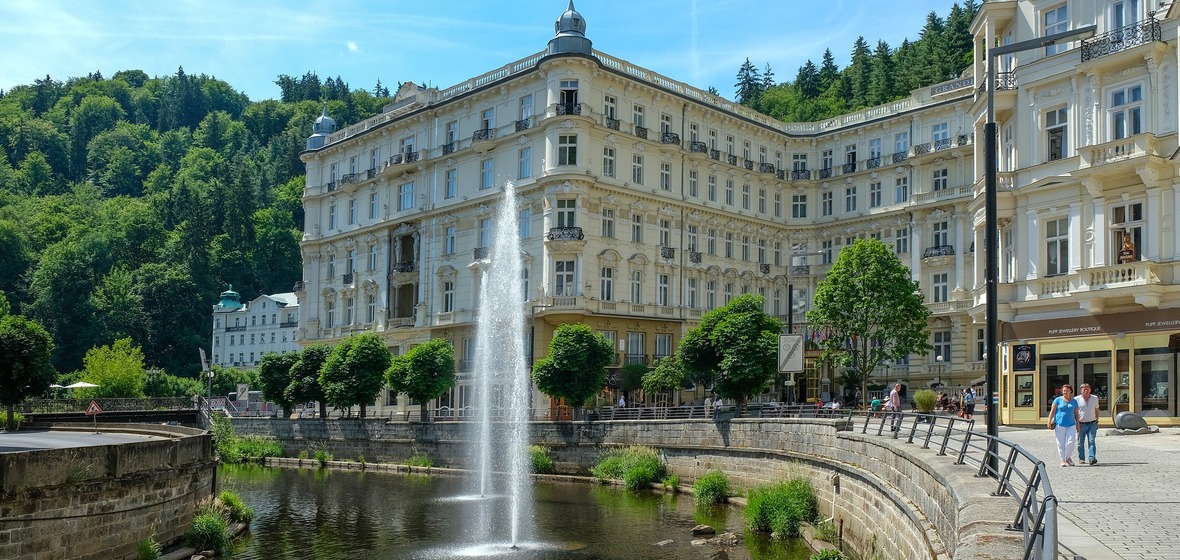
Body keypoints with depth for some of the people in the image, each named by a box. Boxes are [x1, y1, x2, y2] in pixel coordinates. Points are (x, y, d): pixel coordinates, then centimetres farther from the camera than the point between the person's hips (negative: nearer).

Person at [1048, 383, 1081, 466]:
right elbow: (1052, 411, 0)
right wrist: (1049, 422, -8)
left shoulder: (1074, 401, 12)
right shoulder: (1058, 400, 3)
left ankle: (1068, 457, 11)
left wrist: (1078, 425, 11)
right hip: (1060, 424, -2)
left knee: (1071, 441, -10)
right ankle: (1062, 460, 8)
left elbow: (1076, 414, 16)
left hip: (1071, 425, 2)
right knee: (1061, 443, -1)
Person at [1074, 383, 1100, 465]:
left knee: (1092, 441, -9)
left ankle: (1092, 458, -14)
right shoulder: (1076, 399, -3)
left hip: (1092, 424, 1)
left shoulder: (1095, 398, 7)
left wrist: (1097, 421, 16)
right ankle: (1081, 458, 16)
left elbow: (1096, 410, 19)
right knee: (1081, 443, 4)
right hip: (1081, 424, -1)